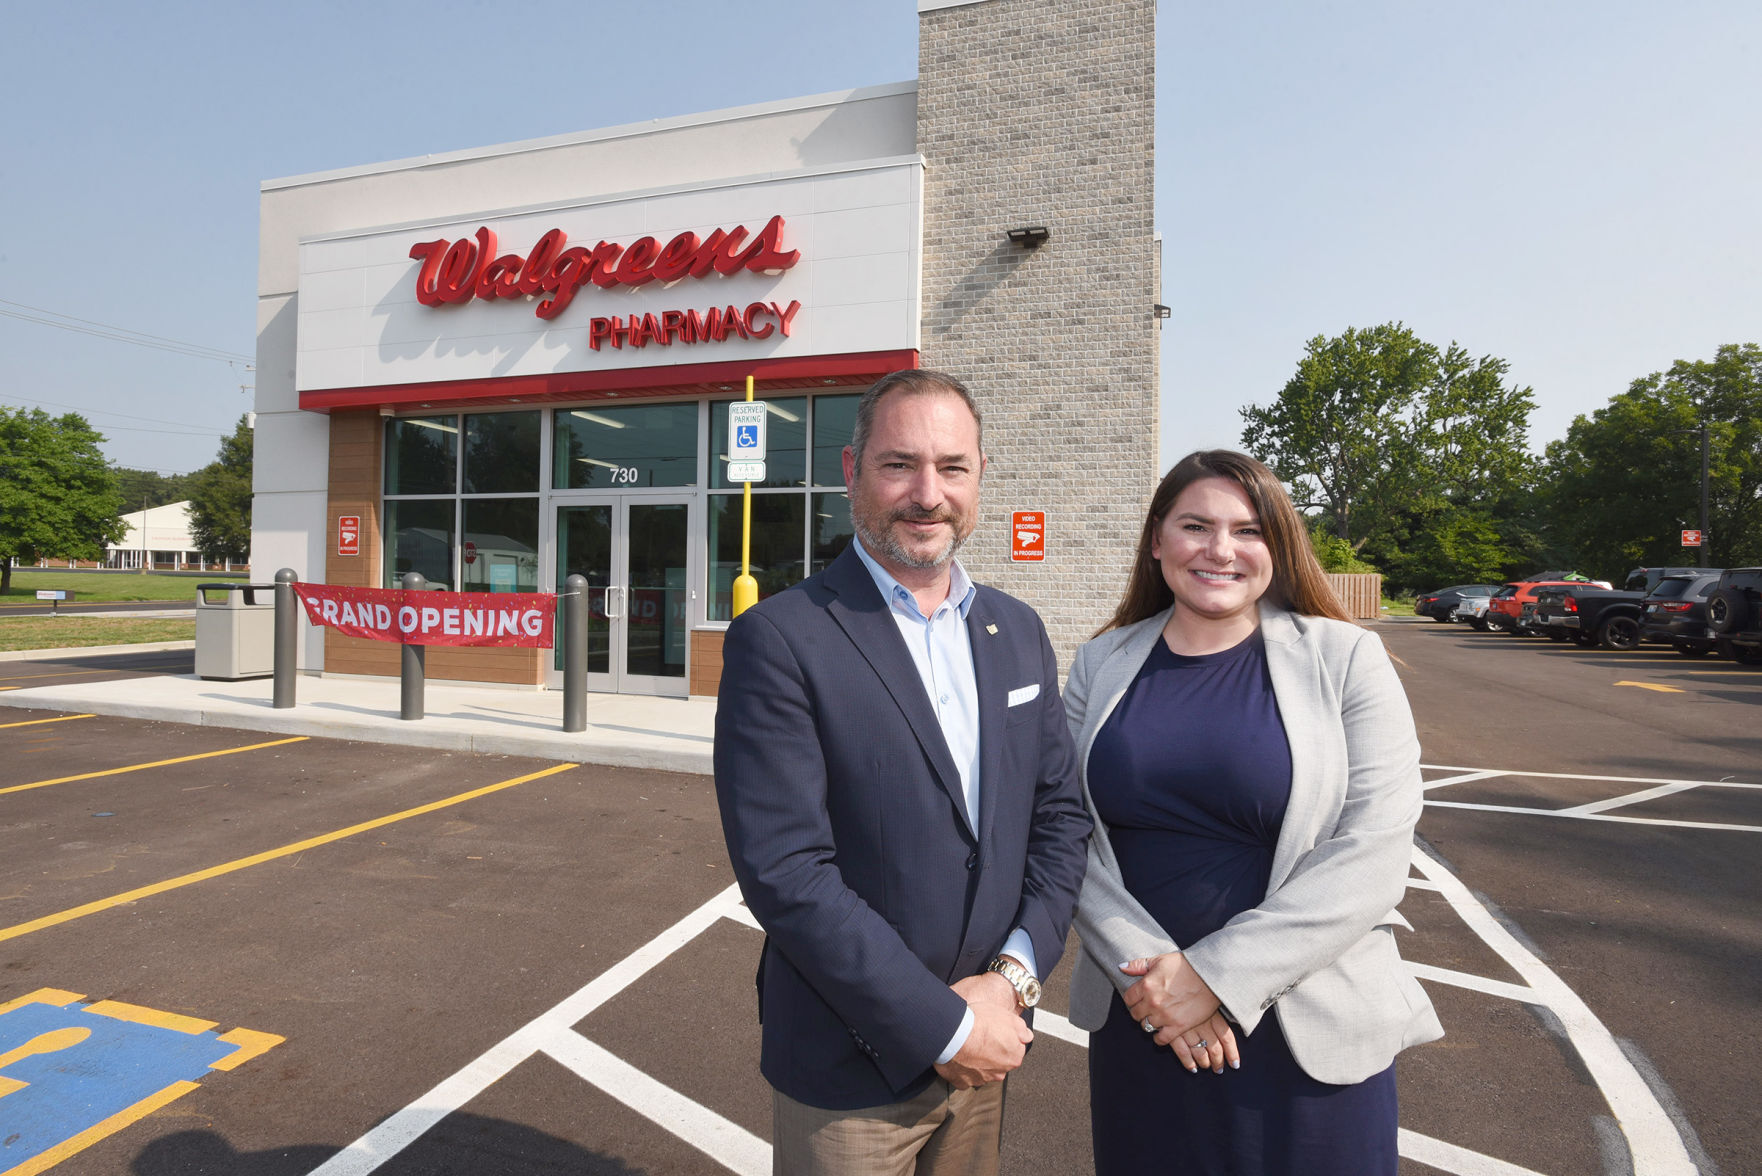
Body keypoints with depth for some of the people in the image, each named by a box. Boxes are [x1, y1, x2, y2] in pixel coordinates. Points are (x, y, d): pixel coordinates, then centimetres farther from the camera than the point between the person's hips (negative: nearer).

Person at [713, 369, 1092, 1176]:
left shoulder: (1018, 632, 2)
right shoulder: (778, 640, -17)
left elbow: (1060, 814, 4)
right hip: (851, 1073, -5)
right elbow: (784, 871, -21)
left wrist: (1013, 976, -9)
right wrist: (944, 1026, -16)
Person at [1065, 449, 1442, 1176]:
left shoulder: (1345, 660, -6)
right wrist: (1146, 968, -15)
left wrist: (1218, 974, -16)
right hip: (1138, 1019, 2)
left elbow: (1373, 850, -12)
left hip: (1309, 1031, -2)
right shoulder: (1101, 665, 0)